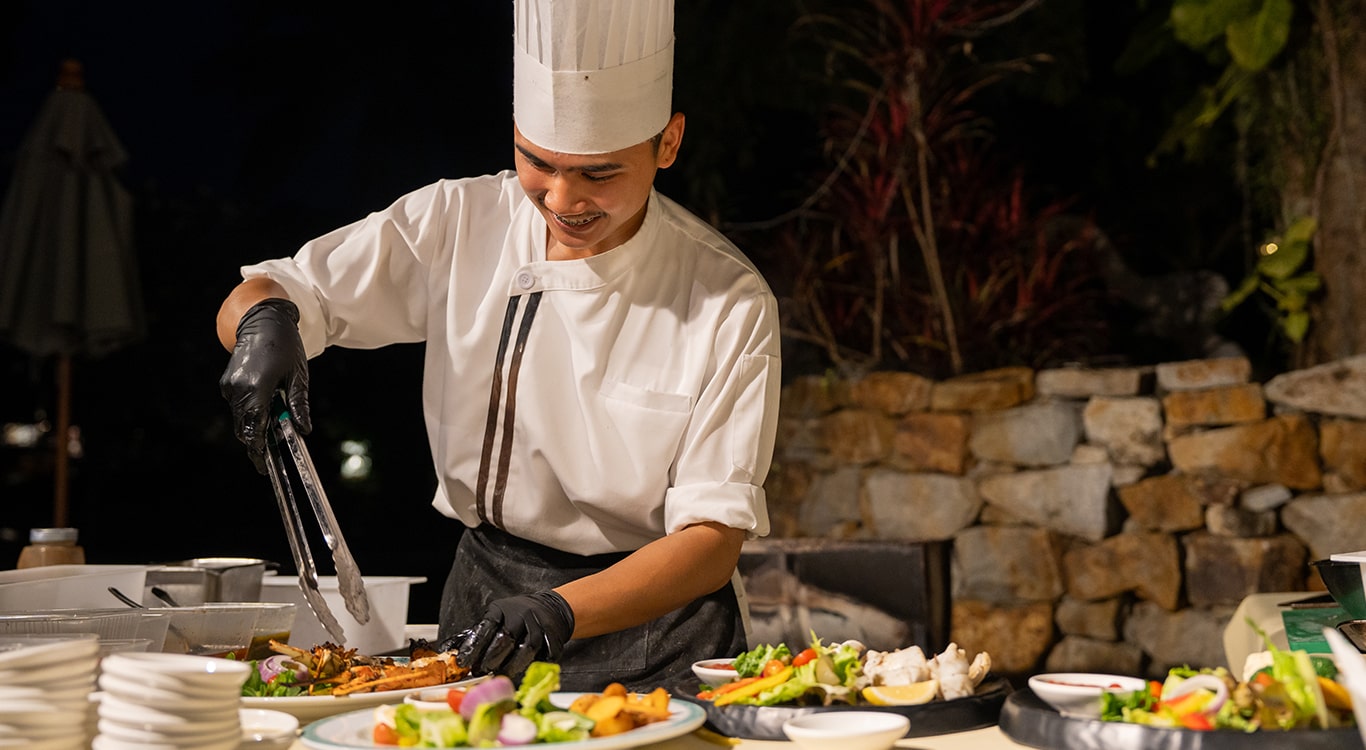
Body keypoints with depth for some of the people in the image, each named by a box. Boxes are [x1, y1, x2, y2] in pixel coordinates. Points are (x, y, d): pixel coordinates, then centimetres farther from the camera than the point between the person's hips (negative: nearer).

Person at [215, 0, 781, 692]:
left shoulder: (731, 302, -11)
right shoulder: (459, 224, -3)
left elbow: (714, 541, -14)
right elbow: (262, 299, 2)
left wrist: (559, 612, -29)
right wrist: (263, 317, -22)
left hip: (654, 645, -2)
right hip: (483, 606, 3)